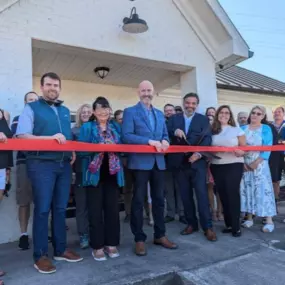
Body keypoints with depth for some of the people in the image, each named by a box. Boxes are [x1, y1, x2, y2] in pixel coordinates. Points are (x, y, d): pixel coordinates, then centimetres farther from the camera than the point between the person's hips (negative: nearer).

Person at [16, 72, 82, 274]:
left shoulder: (65, 111, 18)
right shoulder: (31, 108, 2)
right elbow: (22, 136, -8)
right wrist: (50, 138, -18)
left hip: (64, 164, 5)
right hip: (42, 164, -5)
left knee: (60, 208, 10)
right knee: (42, 209, -1)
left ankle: (60, 249, 23)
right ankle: (41, 256, 11)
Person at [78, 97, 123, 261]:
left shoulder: (116, 127, 13)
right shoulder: (87, 127, 3)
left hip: (112, 173, 3)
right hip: (95, 173, -3)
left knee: (112, 208, 7)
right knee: (96, 210, 2)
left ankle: (111, 243, 20)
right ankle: (97, 246, 13)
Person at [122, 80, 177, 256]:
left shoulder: (159, 113, 17)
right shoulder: (130, 112, -1)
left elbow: (165, 134, 17)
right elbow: (126, 136, -12)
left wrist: (164, 141, -7)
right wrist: (149, 141, -20)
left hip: (158, 161, 6)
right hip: (140, 162, -5)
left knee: (159, 199, 12)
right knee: (139, 201, 3)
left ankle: (160, 235, 26)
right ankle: (139, 239, 15)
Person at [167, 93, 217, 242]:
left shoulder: (203, 119, 6)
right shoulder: (174, 118, 11)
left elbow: (207, 138, -5)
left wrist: (199, 153, -20)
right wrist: (175, 132, -21)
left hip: (197, 162, -2)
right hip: (180, 162, 2)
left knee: (202, 194, -4)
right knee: (185, 195, 10)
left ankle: (208, 227, 5)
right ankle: (191, 223, 23)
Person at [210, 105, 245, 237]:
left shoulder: (237, 130, 4)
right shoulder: (212, 131, 8)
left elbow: (244, 147, 2)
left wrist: (240, 152, -19)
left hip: (234, 165, -2)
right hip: (216, 166, 3)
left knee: (232, 194, -6)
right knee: (223, 195, 6)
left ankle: (236, 226, 4)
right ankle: (228, 224, 18)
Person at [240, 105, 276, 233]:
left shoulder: (266, 129, 1)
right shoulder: (243, 128, 8)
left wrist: (257, 162, -15)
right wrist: (242, 162, -8)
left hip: (260, 164, -3)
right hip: (244, 164, 3)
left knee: (263, 189, -4)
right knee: (246, 189, 5)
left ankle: (269, 221, 1)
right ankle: (249, 218, 16)